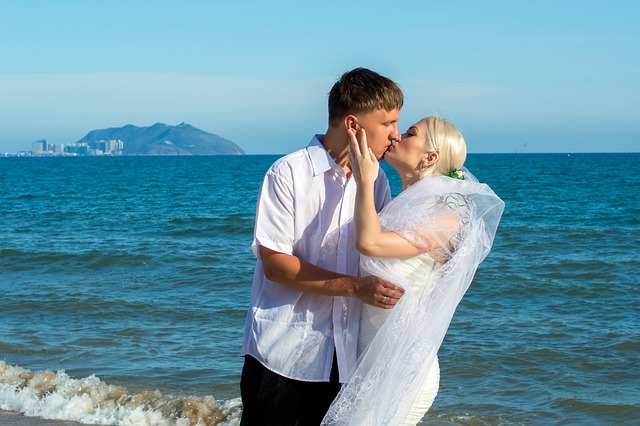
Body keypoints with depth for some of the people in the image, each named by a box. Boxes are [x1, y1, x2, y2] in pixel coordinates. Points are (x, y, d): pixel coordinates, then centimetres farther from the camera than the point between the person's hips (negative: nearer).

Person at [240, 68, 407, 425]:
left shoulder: (376, 180, 9)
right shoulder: (289, 174, -9)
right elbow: (274, 263, -14)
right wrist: (355, 287, -19)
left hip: (344, 356, 5)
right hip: (282, 353, -5)